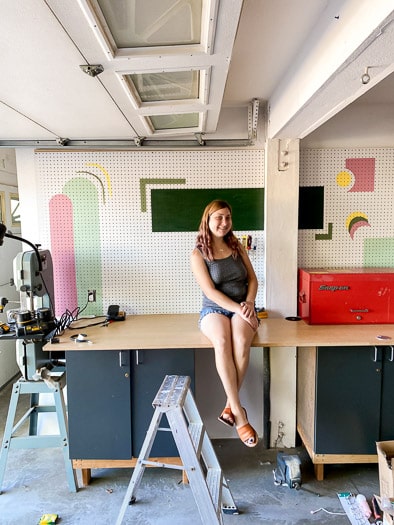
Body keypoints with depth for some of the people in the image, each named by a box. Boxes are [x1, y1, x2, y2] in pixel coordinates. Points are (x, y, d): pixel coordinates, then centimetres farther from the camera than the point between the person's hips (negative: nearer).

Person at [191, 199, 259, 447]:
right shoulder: (198, 254, -1)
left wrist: (249, 303, -9)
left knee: (241, 342, -33)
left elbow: (253, 279, 10)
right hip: (215, 309, -2)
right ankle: (238, 412, -27)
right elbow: (210, 291, -9)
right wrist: (238, 309, -19)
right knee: (222, 342, -36)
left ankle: (230, 406, -17)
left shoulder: (237, 246, 11)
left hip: (243, 307, 2)